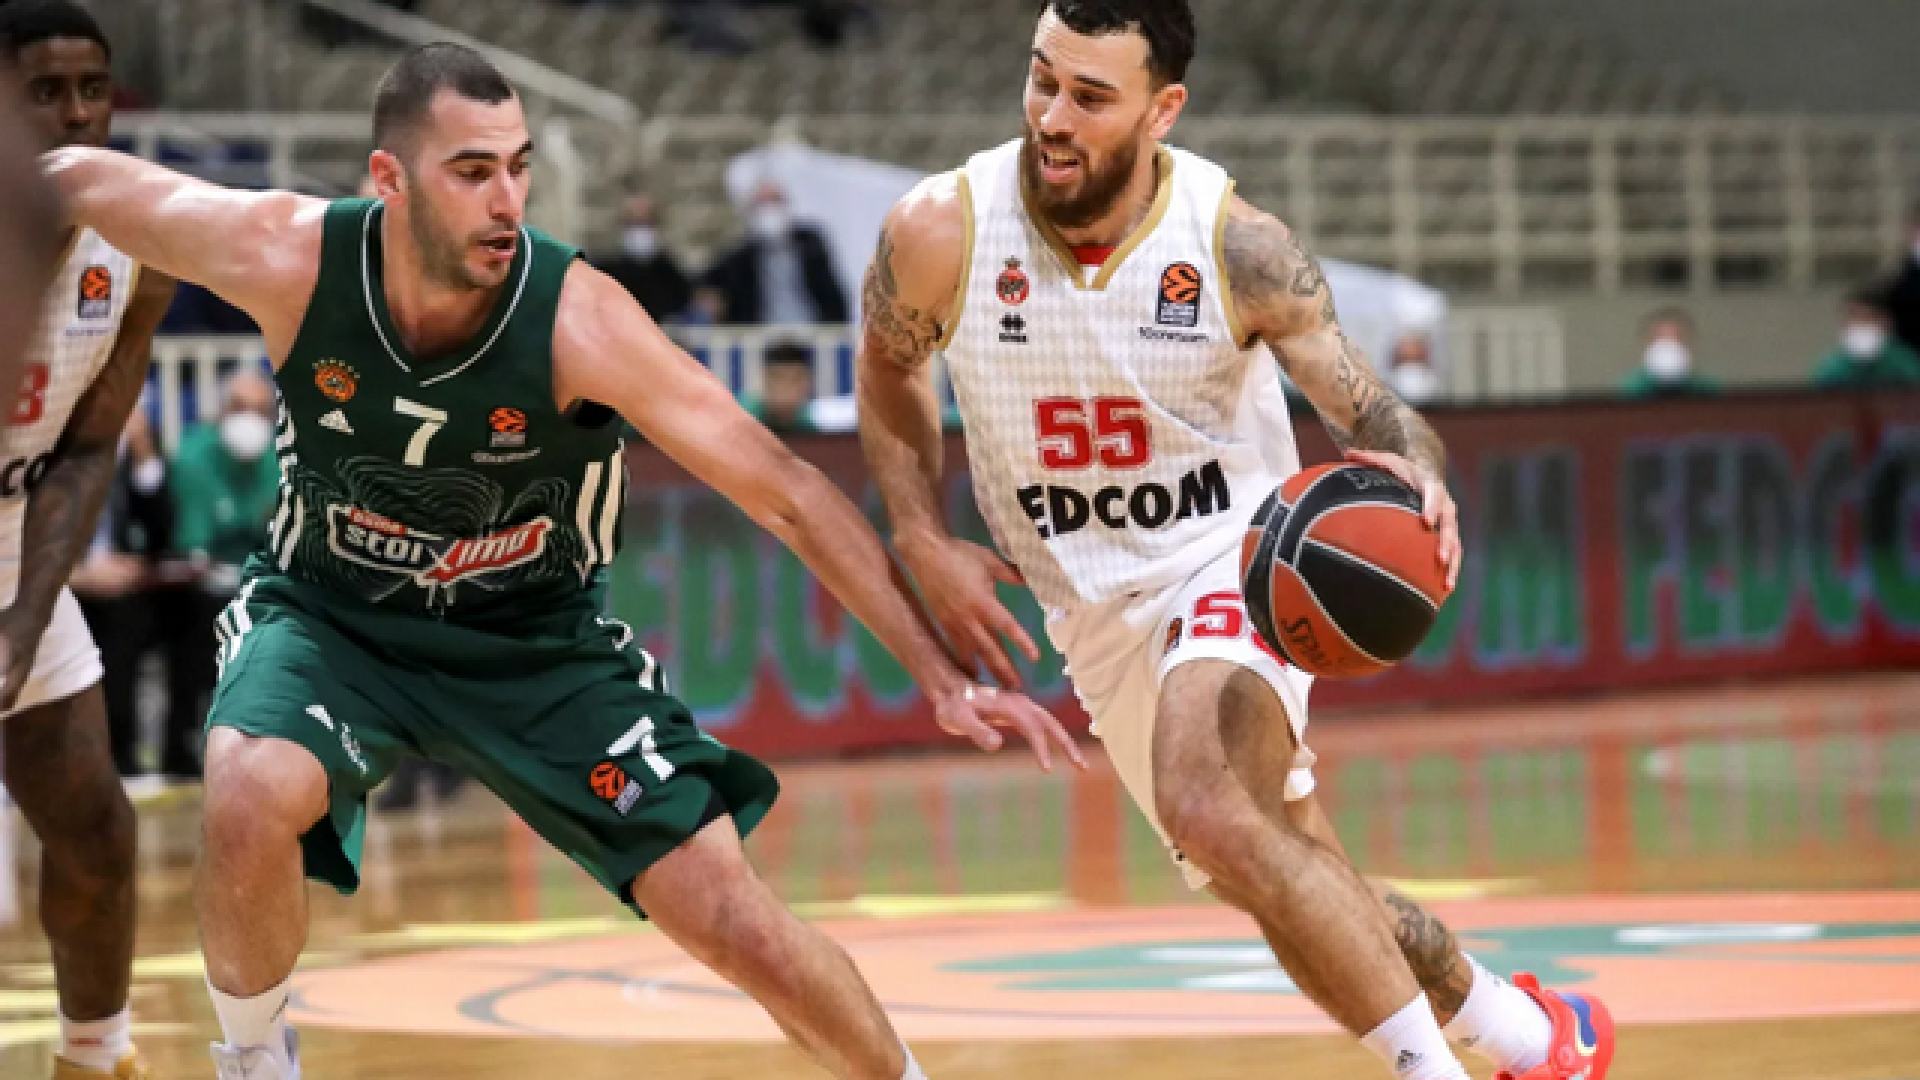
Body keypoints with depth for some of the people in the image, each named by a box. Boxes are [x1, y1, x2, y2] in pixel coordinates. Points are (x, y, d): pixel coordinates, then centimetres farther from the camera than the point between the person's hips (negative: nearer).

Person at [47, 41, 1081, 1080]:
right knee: (252, 801, -32)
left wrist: (936, 670, -26)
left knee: (737, 924, -7)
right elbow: (76, 177, -9)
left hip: (538, 642, 0)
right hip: (328, 616, 0)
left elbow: (786, 491, -24)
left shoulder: (577, 318, -28)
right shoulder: (290, 258, -25)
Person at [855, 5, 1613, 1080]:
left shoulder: (1237, 246, -20)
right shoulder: (941, 234, -16)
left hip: (1233, 560, -4)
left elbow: (1374, 412, -14)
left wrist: (1417, 478, -38)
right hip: (1096, 614, 4)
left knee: (1203, 803, -33)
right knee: (1304, 899, 11)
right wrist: (928, 548, -3)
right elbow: (890, 369, 7)